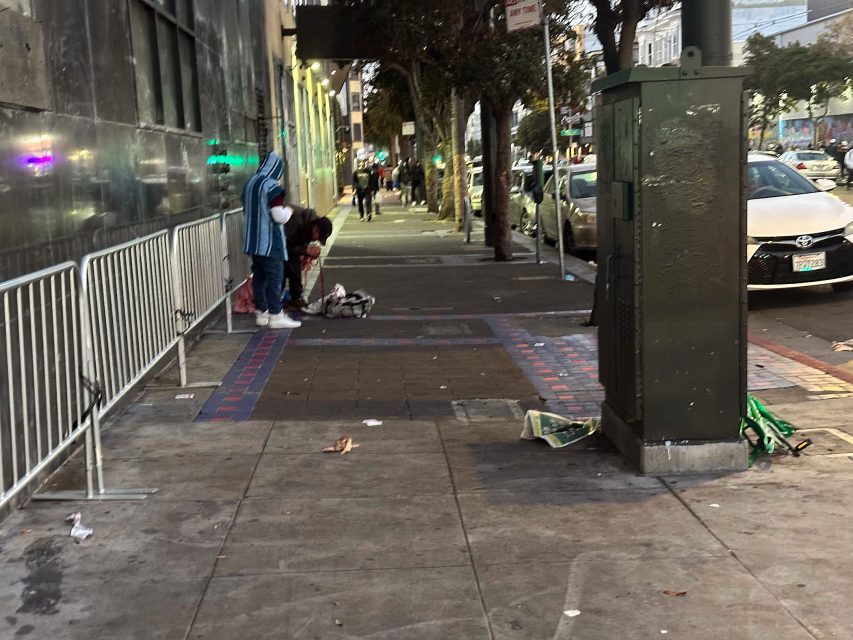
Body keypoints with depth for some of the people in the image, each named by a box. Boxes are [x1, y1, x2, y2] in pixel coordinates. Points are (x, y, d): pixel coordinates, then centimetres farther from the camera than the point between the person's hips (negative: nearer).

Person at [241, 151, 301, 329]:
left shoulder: (249, 184, 8)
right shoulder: (272, 187, -17)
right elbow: (279, 216, -20)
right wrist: (289, 210, -1)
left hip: (253, 240, 8)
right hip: (270, 242, -8)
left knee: (259, 276, 13)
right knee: (274, 277, -2)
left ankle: (261, 313, 19)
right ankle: (275, 316, -1)